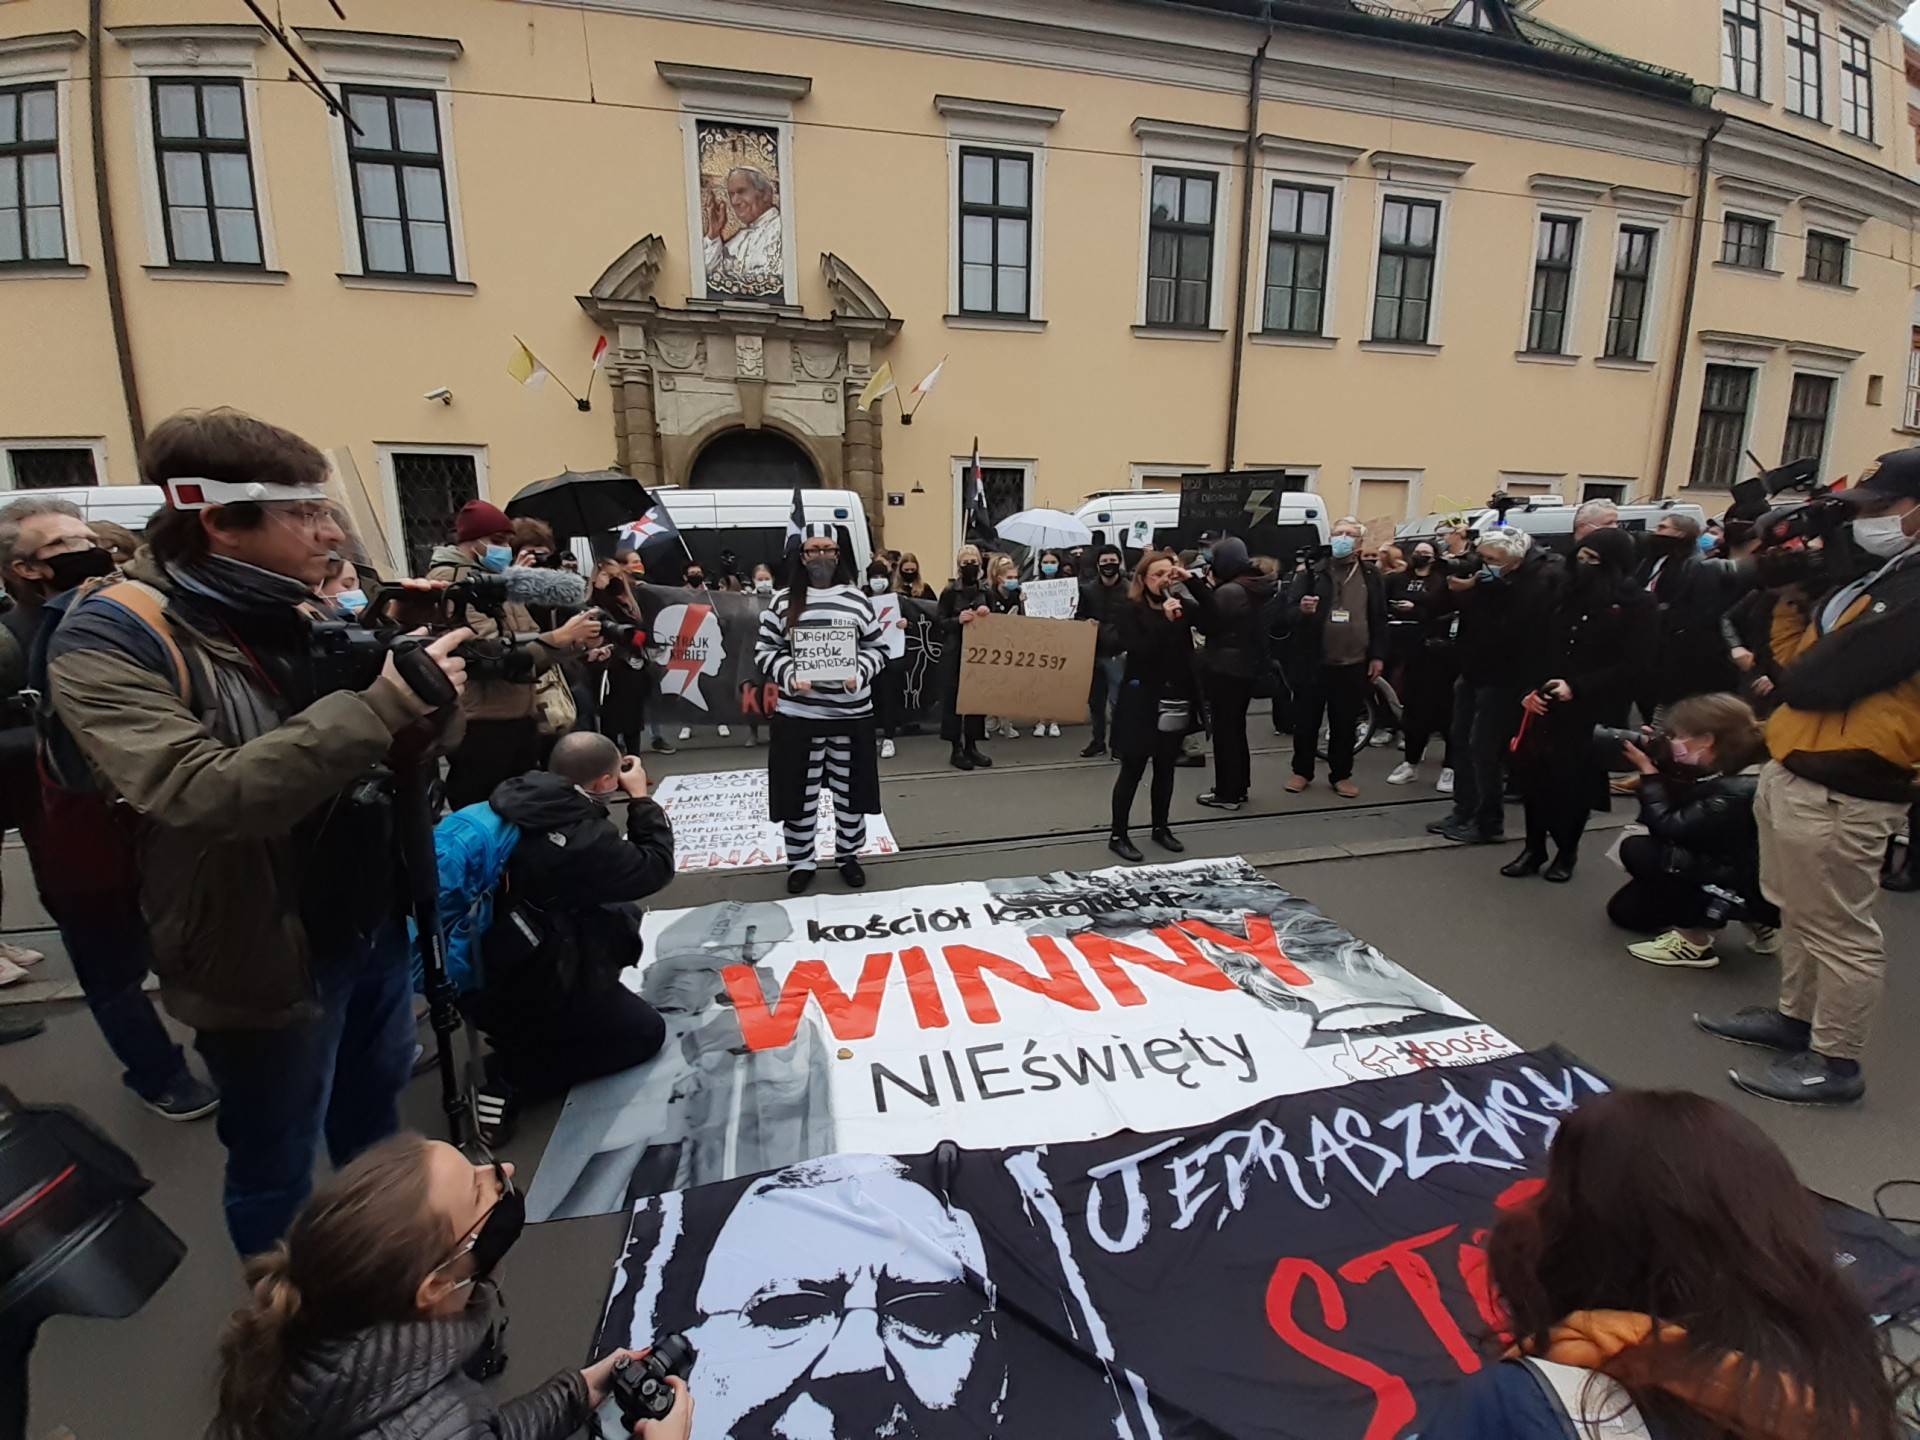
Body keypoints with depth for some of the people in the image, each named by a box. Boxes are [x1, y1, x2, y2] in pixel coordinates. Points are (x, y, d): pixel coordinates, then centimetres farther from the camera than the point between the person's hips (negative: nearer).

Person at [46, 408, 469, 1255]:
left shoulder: (312, 613, 0)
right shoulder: (109, 640, -18)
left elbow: (416, 742, 5)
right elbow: (205, 797, -32)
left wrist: (431, 696, -17)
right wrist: (380, 703, -34)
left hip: (376, 922, 6)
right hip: (264, 957, -6)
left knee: (374, 1119, 27)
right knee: (277, 1173, 16)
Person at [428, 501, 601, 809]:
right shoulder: (450, 581, -11)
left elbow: (530, 642, 16)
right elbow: (494, 652, -22)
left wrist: (578, 641, -2)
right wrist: (560, 637, -22)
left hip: (520, 718, 9)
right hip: (480, 726, -9)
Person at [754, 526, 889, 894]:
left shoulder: (857, 599, 4)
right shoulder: (782, 601, 2)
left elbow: (877, 648, 6)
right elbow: (765, 650, 3)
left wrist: (859, 675, -12)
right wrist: (790, 677, -14)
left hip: (852, 714, 1)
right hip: (797, 714, 0)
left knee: (852, 790, 11)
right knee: (799, 793, 8)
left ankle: (849, 856, 30)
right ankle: (800, 862, 26)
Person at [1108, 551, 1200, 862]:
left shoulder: (1181, 604, 7)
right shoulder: (1132, 611, -8)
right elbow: (1138, 650, -19)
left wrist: (1191, 583, -10)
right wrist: (1166, 620, -23)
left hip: (1175, 699, 5)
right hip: (1142, 700, -5)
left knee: (1166, 767, 15)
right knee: (1132, 769, 1)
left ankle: (1161, 827, 29)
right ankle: (1118, 835, 10)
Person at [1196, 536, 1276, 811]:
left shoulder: (1229, 591, -21)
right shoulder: (1262, 588, 7)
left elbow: (1207, 624, -13)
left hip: (1224, 668, -9)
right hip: (1249, 666, 9)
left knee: (1224, 730, 0)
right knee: (1236, 727, 19)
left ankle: (1227, 793, 7)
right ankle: (1239, 787, 28)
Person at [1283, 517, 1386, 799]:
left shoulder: (1370, 578, 8)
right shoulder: (1311, 573, 2)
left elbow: (1379, 620, 12)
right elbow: (1288, 613, -4)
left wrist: (1378, 655, 5)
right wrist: (1301, 610, -26)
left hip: (1353, 665, 1)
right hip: (1313, 663, -1)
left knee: (1345, 724, 10)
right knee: (1306, 721, 7)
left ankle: (1341, 775, 23)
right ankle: (1302, 771, 22)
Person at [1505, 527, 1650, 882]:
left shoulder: (1636, 604, -5)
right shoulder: (1568, 593, 11)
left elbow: (1629, 665, -9)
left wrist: (1576, 688, -18)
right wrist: (1532, 688, -2)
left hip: (1592, 712, -4)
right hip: (1546, 703, 4)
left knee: (1577, 782, 5)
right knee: (1533, 774, 3)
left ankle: (1566, 853, 23)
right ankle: (1534, 848, 18)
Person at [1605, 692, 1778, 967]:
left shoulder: (1736, 793, -29)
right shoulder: (1727, 774, 0)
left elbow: (1669, 828, -27)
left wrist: (1648, 771, -18)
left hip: (1751, 891, -9)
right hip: (1741, 875, 9)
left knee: (1636, 849, -19)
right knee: (1623, 910, 11)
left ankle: (1694, 940, -9)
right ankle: (1758, 924, 17)